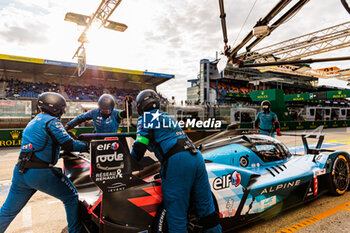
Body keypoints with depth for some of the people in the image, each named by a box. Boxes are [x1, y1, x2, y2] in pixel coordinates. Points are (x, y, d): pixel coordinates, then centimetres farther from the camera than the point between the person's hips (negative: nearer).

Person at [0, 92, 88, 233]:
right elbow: (68, 145, -16)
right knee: (71, 197, 5)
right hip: (41, 173, -9)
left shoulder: (33, 122, 18)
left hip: (20, 172, 9)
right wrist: (87, 146, -3)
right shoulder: (51, 121, -10)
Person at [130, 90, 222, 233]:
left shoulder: (145, 118, 6)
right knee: (206, 208, 17)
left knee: (177, 215, 2)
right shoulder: (168, 117, 28)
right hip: (196, 157, 8)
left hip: (176, 162, -8)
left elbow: (139, 147, -2)